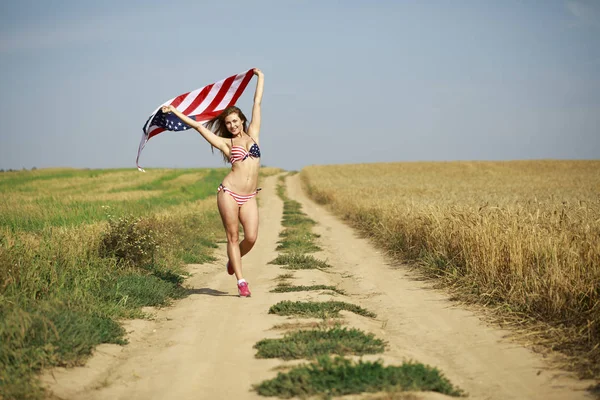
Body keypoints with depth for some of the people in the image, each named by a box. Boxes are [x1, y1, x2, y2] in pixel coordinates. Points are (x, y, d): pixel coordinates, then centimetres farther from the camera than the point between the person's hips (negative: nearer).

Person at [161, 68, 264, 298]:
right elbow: (198, 126, 8)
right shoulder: (226, 144, 6)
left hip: (249, 197, 2)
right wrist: (175, 111, 10)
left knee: (251, 237, -8)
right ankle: (241, 281, 4)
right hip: (229, 193, -2)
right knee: (233, 237, -1)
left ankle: (233, 260, 23)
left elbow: (257, 104, 18)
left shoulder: (252, 134, 12)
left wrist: (260, 77, 24)